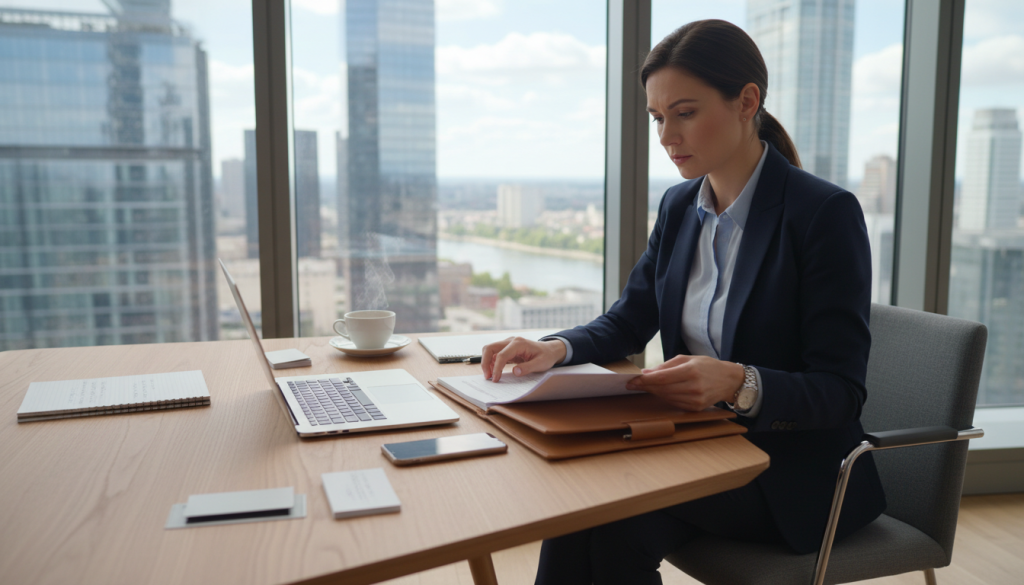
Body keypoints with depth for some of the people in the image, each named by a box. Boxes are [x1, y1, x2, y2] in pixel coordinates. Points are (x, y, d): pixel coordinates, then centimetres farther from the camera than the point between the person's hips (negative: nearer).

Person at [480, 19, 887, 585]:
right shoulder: (680, 206, 6)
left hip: (794, 474, -5)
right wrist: (555, 348, -9)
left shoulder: (827, 212, -15)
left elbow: (839, 391, -16)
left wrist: (738, 383, -35)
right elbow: (628, 321, 11)